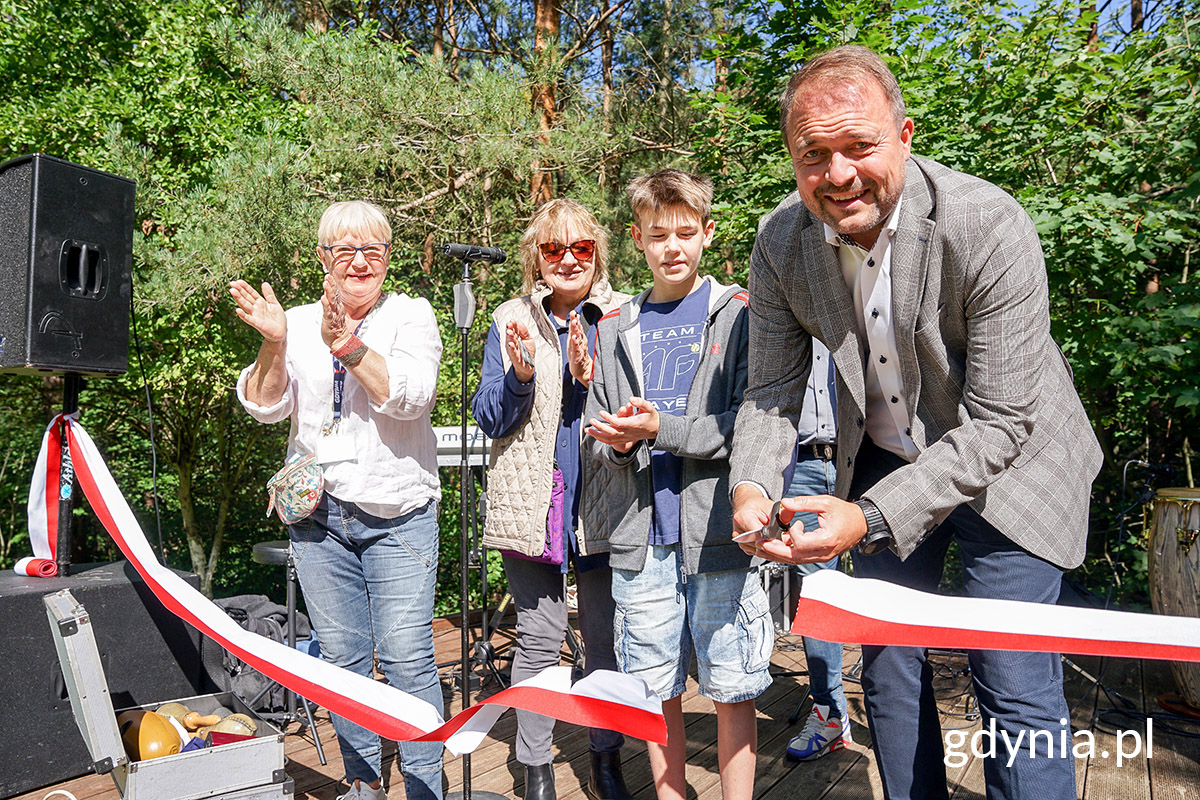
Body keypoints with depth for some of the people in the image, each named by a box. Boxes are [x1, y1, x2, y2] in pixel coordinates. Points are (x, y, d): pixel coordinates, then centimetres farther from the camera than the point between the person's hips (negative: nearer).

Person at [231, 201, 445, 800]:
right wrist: (273, 344, -17)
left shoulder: (411, 314, 1)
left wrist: (347, 345, -26)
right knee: (342, 656, 11)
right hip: (317, 517, 3)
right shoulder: (300, 322, 9)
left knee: (407, 656, -6)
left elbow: (411, 395, -15)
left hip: (397, 516, -3)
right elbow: (265, 407, -1)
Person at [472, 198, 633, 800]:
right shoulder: (510, 321, 5)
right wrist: (519, 375, -17)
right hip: (531, 502, 0)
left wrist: (591, 377, -17)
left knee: (606, 637, 10)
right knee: (540, 638, 4)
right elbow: (490, 419, 2)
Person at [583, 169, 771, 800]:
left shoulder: (739, 315, 2)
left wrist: (660, 429, -15)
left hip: (717, 532, -3)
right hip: (640, 538, 3)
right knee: (655, 691, 12)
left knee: (730, 689, 5)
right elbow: (596, 440, 13)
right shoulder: (615, 330, 13)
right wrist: (619, 442, -10)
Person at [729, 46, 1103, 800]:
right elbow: (773, 391, -6)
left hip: (1003, 462, -4)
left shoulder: (991, 226, -27)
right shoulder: (780, 241, -13)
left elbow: (999, 423, -26)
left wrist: (871, 518, -35)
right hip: (884, 459, 4)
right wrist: (752, 486, -25)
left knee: (1016, 690, -3)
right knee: (887, 665, 13)